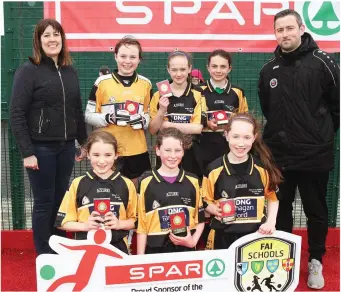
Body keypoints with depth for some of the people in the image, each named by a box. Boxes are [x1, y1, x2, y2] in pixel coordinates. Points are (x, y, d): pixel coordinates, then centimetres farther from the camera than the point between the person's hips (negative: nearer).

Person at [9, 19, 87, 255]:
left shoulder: (70, 71, 10)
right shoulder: (28, 71, -7)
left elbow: (78, 111, 16)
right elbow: (17, 115, -11)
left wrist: (84, 142, 15)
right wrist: (27, 152, -15)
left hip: (66, 147, 5)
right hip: (41, 148, -5)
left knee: (61, 199, 13)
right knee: (44, 201, 3)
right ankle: (44, 256, 17)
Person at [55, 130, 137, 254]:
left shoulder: (126, 184, 0)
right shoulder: (78, 184, -1)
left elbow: (134, 220, 7)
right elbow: (64, 222, 3)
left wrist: (119, 224, -12)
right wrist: (85, 225, -13)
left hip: (117, 249, 0)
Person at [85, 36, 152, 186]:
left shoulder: (145, 83, 6)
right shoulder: (102, 82, -3)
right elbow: (89, 115, -1)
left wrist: (143, 120, -9)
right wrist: (109, 118, -19)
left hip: (137, 151, 3)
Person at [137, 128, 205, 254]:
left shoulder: (192, 181, 3)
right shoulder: (146, 181, -4)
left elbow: (200, 219, 11)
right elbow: (141, 223, -2)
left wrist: (193, 241, -5)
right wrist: (140, 258, -3)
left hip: (186, 249, 2)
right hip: (155, 250, -2)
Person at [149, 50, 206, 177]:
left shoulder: (198, 94, -3)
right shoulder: (159, 95, 1)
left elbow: (198, 128, -10)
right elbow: (152, 130, 1)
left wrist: (167, 125, -10)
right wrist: (161, 111, -16)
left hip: (191, 153, -1)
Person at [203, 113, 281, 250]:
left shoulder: (263, 167, -1)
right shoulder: (214, 169, -6)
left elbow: (272, 197, 12)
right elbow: (206, 202, 2)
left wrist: (271, 222, -1)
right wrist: (217, 210, -17)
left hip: (257, 234, 1)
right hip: (223, 237, -1)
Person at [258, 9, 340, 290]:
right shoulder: (269, 69, 6)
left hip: (315, 154, -3)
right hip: (278, 154, 4)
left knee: (316, 211, 10)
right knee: (280, 209, 14)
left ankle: (316, 262, 29)